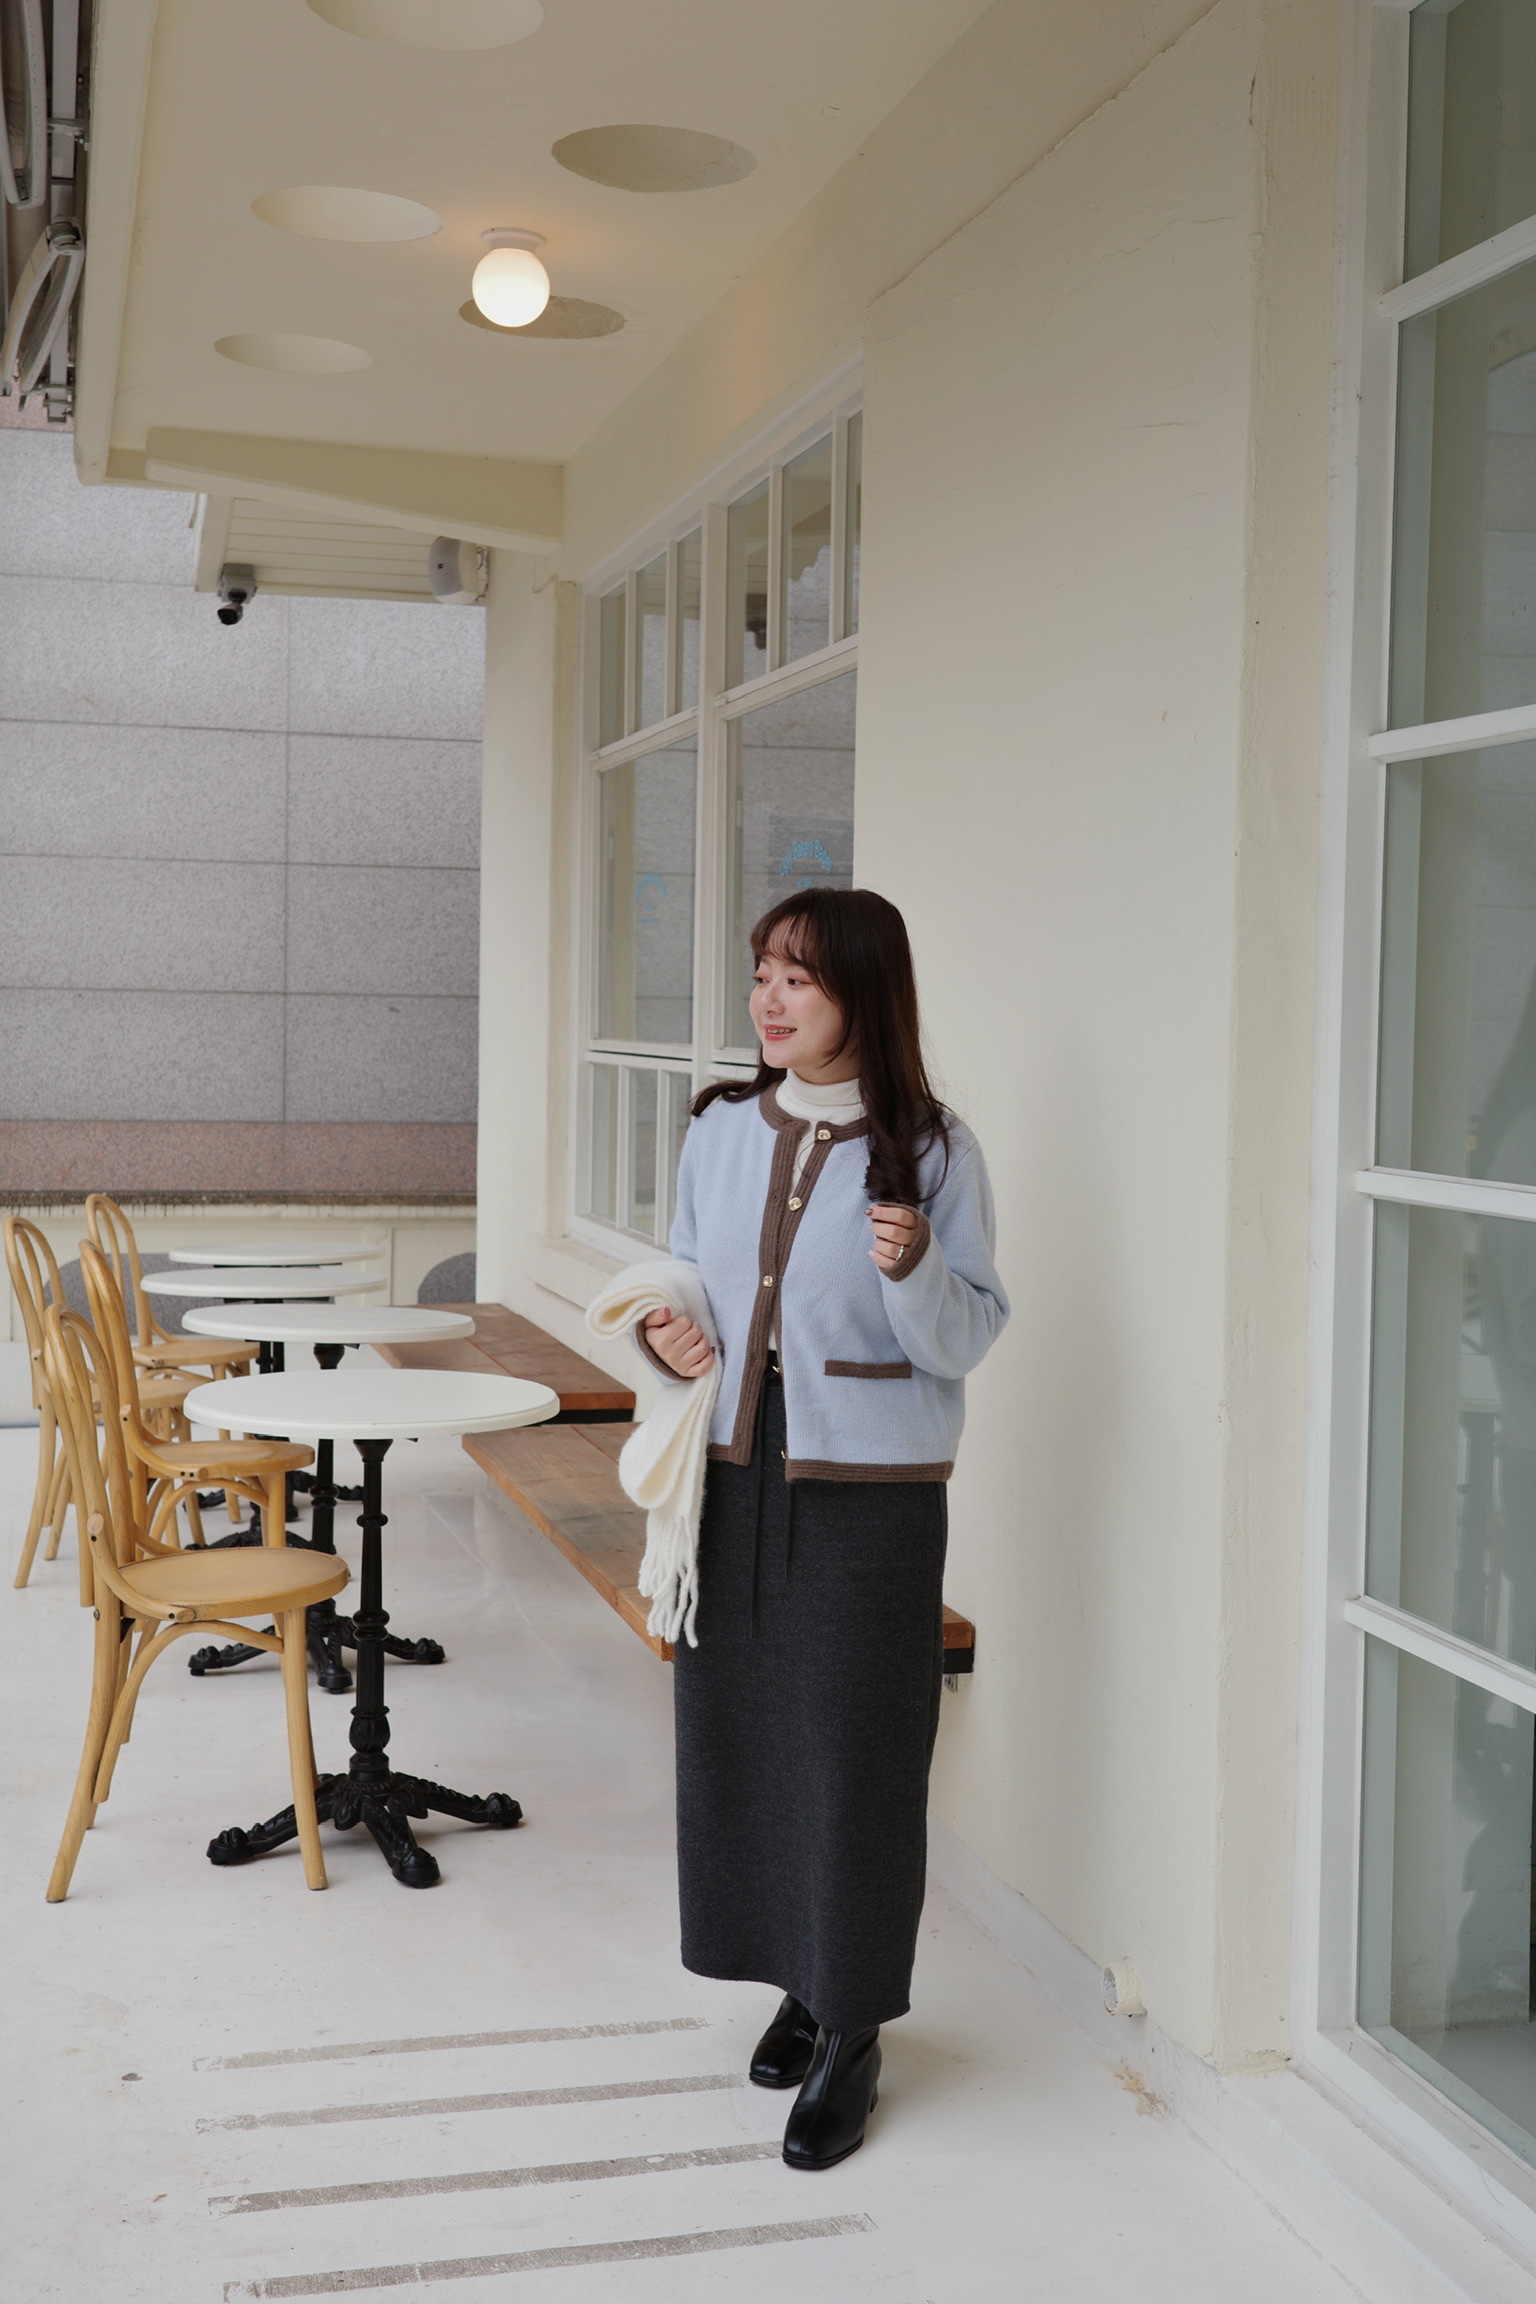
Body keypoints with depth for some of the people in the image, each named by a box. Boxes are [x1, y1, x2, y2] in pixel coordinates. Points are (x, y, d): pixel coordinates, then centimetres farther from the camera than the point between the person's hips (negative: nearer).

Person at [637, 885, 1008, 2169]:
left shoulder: (931, 1150, -9)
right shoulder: (721, 1133, 4)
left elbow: (968, 1341, -8)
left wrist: (914, 1270, -27)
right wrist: (666, 1333, -6)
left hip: (872, 1493, -5)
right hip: (736, 1477, 5)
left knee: (857, 1752, 2)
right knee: (742, 1733, 12)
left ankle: (854, 2035, 18)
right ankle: (803, 1981, 32)